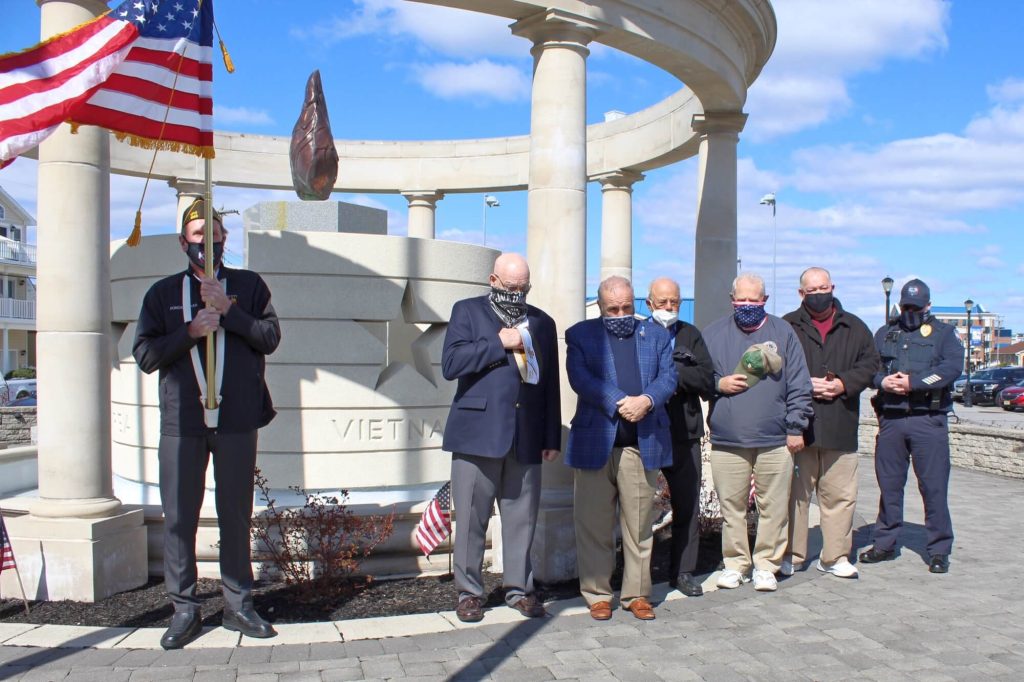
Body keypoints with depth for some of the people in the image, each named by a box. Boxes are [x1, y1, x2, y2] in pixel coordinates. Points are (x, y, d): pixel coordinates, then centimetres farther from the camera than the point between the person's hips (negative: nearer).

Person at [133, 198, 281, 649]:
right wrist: (191, 331, -10)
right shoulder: (163, 292, 11)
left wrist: (226, 310, -11)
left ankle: (239, 605, 18)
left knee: (236, 515, 7)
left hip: (237, 420, 0)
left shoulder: (249, 285, 10)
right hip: (182, 420, 1)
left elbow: (270, 337, -2)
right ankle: (184, 609, 15)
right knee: (179, 518, 3)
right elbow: (145, 355, 3)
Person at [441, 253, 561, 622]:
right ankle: (469, 591, 15)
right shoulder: (468, 312, 8)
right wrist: (499, 344, -9)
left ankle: (519, 588, 19)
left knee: (522, 517, 6)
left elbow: (550, 383, 13)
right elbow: (451, 363, -6)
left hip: (527, 438, 3)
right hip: (477, 433, -2)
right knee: (471, 517, 3)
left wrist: (552, 437, 8)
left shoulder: (542, 322, 16)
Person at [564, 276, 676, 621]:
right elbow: (580, 378, -6)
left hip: (642, 444, 2)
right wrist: (620, 402, -16)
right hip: (595, 442, -1)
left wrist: (647, 400, -14)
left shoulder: (656, 334, 16)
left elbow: (668, 377, 6)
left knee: (639, 525, 6)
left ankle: (637, 594, 18)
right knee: (594, 525, 4)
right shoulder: (581, 334, 8)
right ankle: (597, 594, 15)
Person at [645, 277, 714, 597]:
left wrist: (670, 370, -11)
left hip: (684, 434, 3)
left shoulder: (690, 335, 11)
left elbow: (707, 379, 0)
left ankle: (682, 571, 19)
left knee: (687, 506, 6)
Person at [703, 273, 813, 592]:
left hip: (776, 440, 0)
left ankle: (766, 565, 16)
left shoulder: (782, 332, 8)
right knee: (731, 506, 5)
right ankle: (735, 563, 19)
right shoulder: (714, 333, 10)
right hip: (726, 439, 1)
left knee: (774, 507, 3)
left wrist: (796, 427, 2)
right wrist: (719, 384, -6)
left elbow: (798, 384, 6)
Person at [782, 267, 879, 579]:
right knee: (795, 493, 2)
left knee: (840, 494, 5)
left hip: (840, 428, 2)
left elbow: (870, 363, 7)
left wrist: (843, 383, -8)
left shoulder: (854, 327, 14)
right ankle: (791, 556, 12)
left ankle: (834, 556, 17)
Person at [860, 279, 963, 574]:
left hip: (928, 419, -3)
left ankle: (939, 550, 7)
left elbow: (952, 367, -9)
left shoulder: (944, 333, 9)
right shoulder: (885, 334, 18)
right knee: (889, 484, 9)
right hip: (890, 419, 3)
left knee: (934, 486, -3)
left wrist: (913, 382, -16)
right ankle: (885, 543, 20)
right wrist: (882, 381, -14)